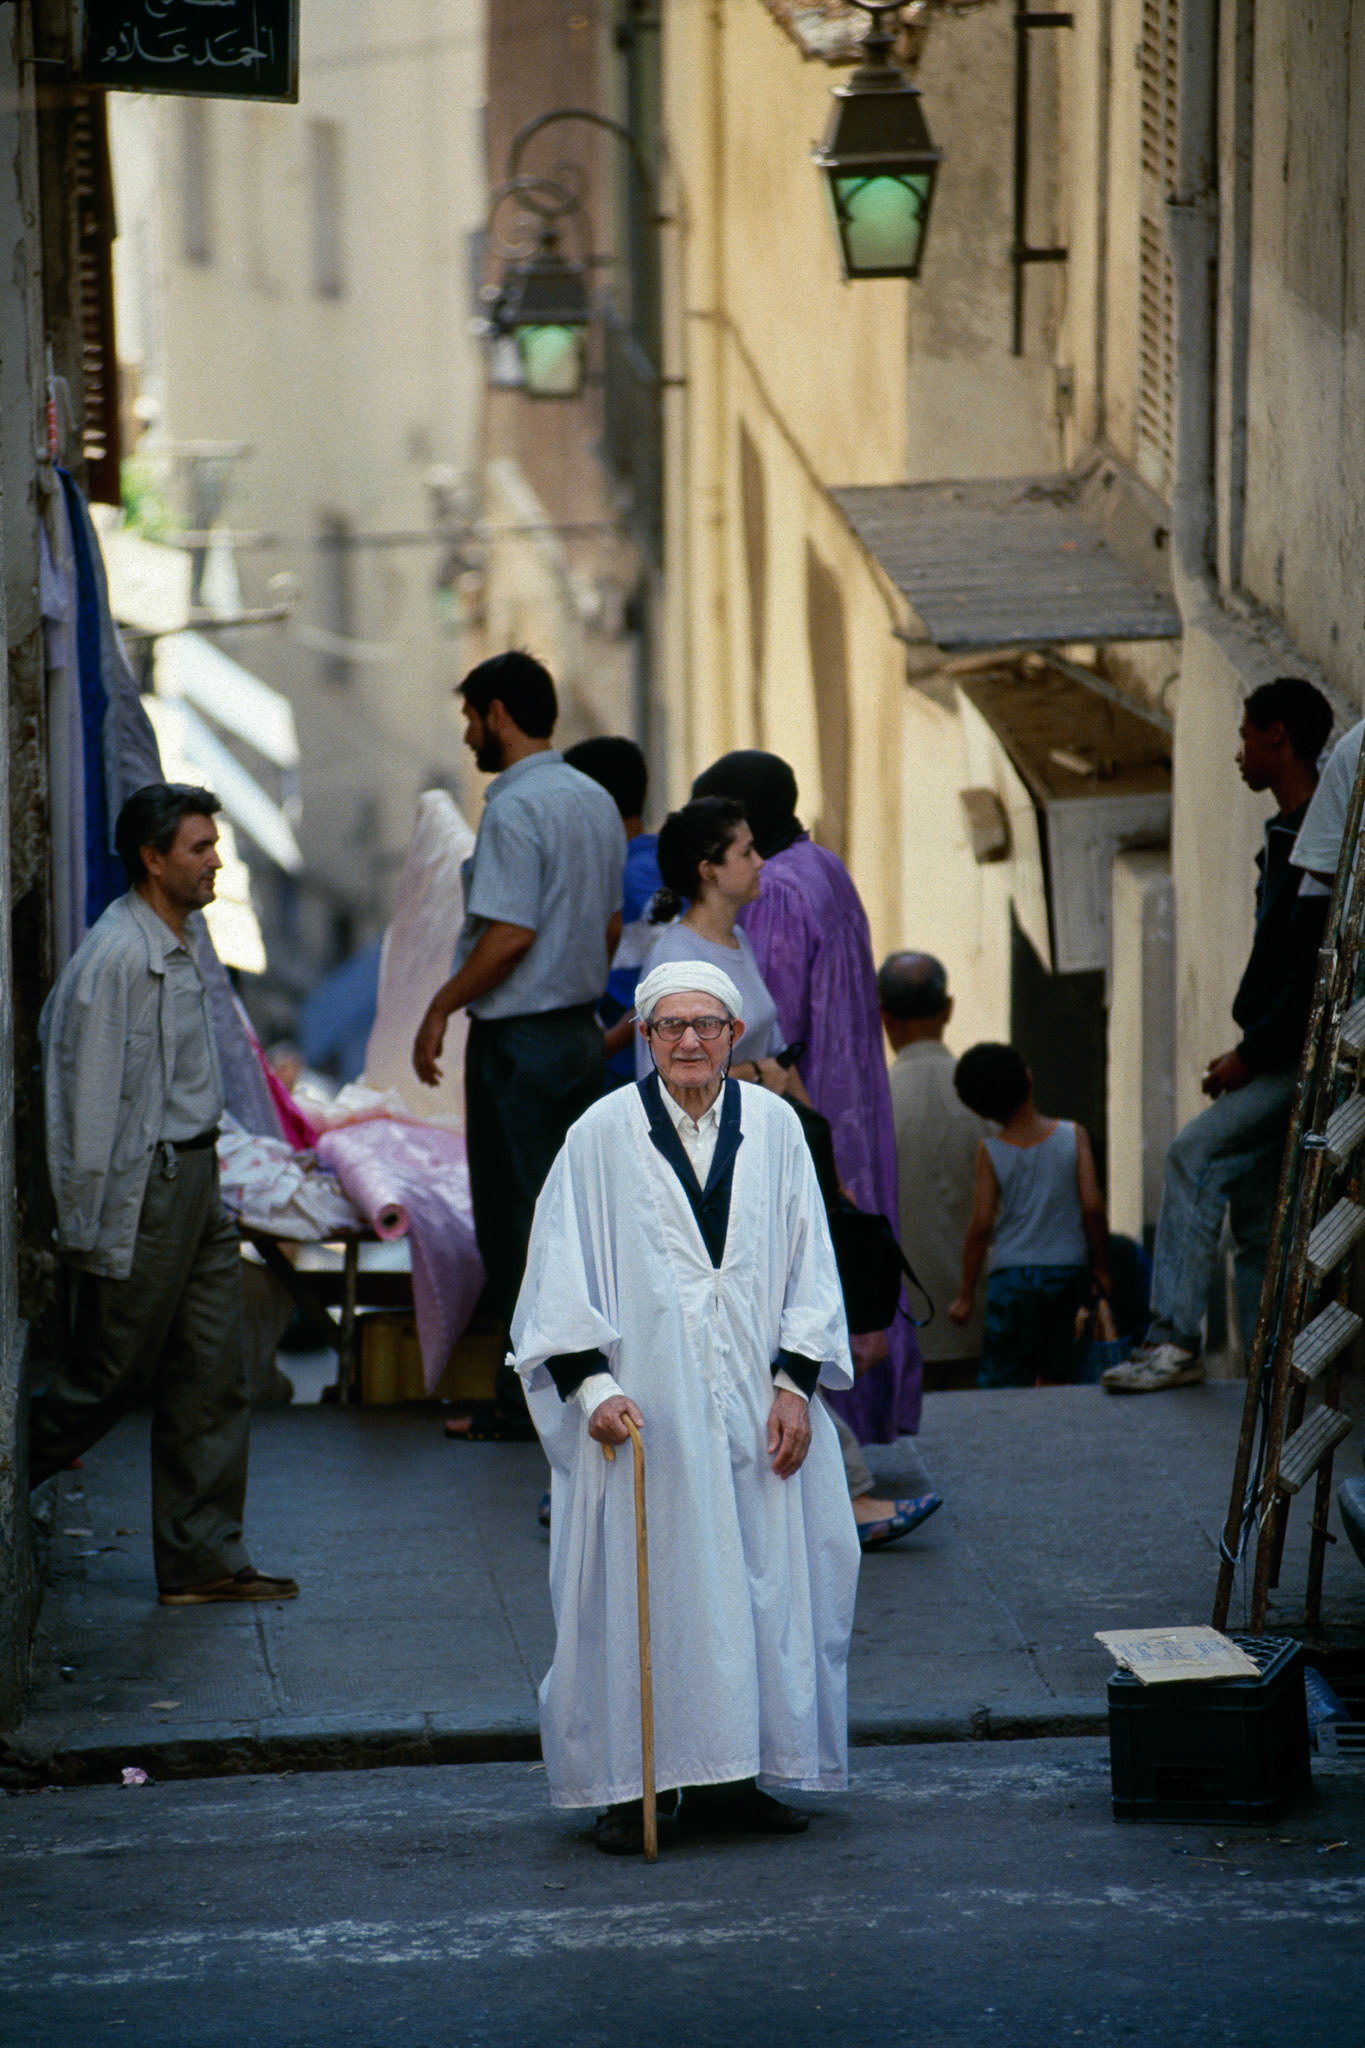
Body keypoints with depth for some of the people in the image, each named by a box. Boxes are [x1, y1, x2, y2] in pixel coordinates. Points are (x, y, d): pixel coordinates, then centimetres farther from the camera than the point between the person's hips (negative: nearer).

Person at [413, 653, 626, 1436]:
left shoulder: (516, 809, -18)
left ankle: (526, 1396, 0)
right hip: (582, 1031, 9)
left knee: (516, 1222, -3)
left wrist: (442, 1008, -14)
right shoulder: (595, 800, 10)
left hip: (518, 1040, -9)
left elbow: (511, 935, -23)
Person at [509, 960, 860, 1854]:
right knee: (637, 1592, -2)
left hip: (754, 1408, 3)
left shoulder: (774, 1127, 5)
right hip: (640, 1406, -3)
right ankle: (626, 1787, 3)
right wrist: (592, 1384, -13)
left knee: (759, 1586, 2)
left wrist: (794, 1385, -2)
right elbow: (563, 1271, -2)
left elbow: (807, 1261, 7)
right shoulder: (603, 1135, -2)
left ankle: (727, 1779, 9)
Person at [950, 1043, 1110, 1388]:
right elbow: (1092, 1206, -7)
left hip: (1013, 1275, -2)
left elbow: (980, 1226, -7)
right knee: (1053, 1376, 14)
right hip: (1068, 1269, 2)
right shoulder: (1073, 1136, -2)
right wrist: (1101, 1267, 6)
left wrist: (966, 1296, -1)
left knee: (1003, 1383, 1)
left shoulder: (990, 1152, -6)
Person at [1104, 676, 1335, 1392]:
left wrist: (1250, 1056, -19)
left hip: (1298, 1057, -10)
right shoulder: (1287, 836, 17)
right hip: (1275, 1057, 10)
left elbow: (1316, 974, -22)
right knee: (1256, 1222, 8)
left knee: (1194, 1156, -20)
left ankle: (1174, 1340, -23)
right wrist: (1247, 1053, 15)